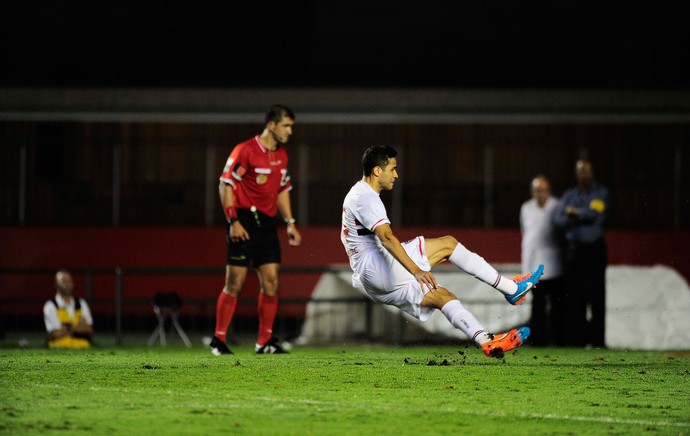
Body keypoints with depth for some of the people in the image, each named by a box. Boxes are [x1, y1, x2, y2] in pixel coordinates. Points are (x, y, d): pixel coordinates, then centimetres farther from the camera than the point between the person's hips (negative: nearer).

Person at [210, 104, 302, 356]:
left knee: (271, 282, 0)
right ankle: (219, 339, 3)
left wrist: (290, 223, 16)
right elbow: (225, 185, -12)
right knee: (235, 282, -6)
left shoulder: (281, 155, 13)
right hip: (245, 222, -7)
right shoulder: (245, 151, -10)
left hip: (268, 222, 7)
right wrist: (233, 221, -18)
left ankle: (265, 342, 6)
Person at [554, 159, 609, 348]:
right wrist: (583, 218, -11)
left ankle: (596, 339, -7)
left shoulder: (601, 193, 3)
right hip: (573, 247, 4)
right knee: (574, 296, 1)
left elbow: (595, 213, -13)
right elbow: (559, 219, 3)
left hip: (594, 248, -4)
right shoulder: (569, 195, 15)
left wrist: (574, 212, 0)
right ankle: (576, 338, 3)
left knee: (595, 295, -6)